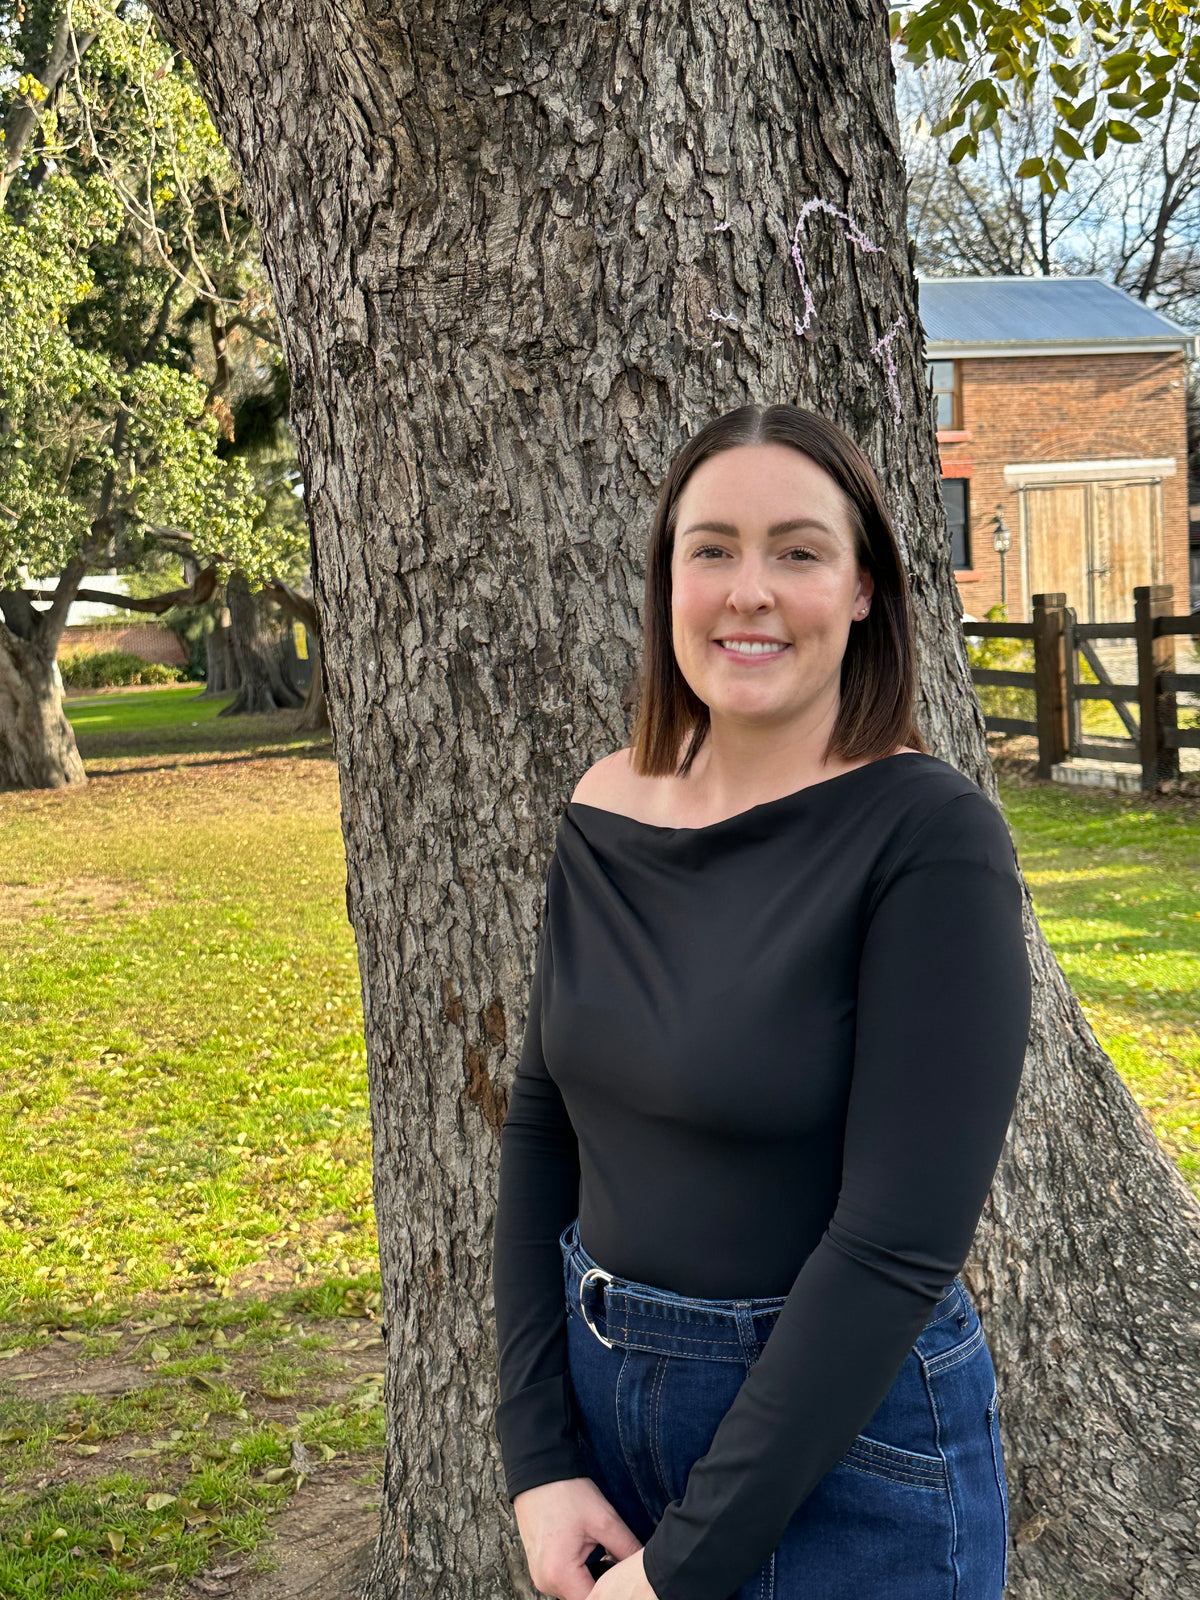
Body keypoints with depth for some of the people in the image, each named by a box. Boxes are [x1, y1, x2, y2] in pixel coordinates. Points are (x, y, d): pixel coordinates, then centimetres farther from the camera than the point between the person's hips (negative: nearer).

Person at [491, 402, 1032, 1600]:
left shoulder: (928, 837, -18)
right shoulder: (603, 815, -2)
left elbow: (902, 1245, -21)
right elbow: (539, 1128, 4)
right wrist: (537, 1459, -3)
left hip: (842, 1444, -5)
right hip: (600, 1394, 5)